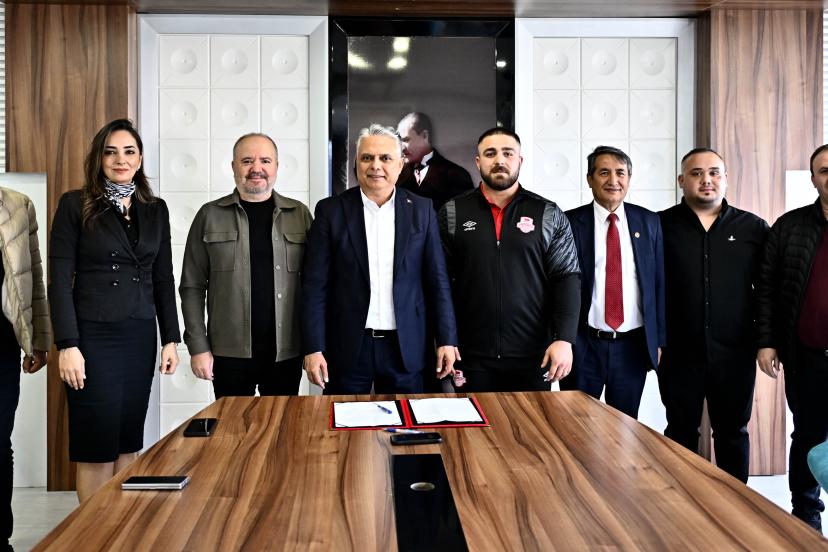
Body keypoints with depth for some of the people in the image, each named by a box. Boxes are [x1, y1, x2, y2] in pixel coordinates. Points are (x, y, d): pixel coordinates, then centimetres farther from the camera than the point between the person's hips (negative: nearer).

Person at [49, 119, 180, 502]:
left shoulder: (155, 209, 9)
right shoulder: (75, 205, -4)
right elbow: (60, 279, -7)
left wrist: (170, 339, 6)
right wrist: (67, 345, -14)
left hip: (141, 337, 4)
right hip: (93, 338, -4)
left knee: (129, 442, 12)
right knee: (96, 446, 3)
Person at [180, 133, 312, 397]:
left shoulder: (299, 214, 5)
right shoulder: (210, 215, 3)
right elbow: (192, 287, 3)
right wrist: (198, 347, -3)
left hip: (286, 353, 1)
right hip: (229, 353, -1)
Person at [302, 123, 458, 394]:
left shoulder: (422, 209, 4)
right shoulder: (331, 210, 0)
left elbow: (437, 280, 4)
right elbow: (316, 286, -2)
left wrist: (446, 340, -1)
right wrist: (313, 349, -7)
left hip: (406, 348, 1)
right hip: (347, 349, -1)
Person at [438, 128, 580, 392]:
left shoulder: (550, 215, 4)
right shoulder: (452, 213, 4)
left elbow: (566, 278, 0)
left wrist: (564, 339, -9)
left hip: (534, 358, 0)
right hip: (471, 358, 0)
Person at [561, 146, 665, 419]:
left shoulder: (649, 222, 5)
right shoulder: (570, 223, -3)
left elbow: (660, 283, 7)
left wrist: (660, 341, 3)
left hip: (633, 346, 2)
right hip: (583, 345, -2)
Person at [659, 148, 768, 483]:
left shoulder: (754, 228, 3)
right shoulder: (661, 226, -2)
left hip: (735, 354, 1)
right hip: (679, 353, -1)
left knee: (733, 433, 14)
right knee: (681, 433, 11)